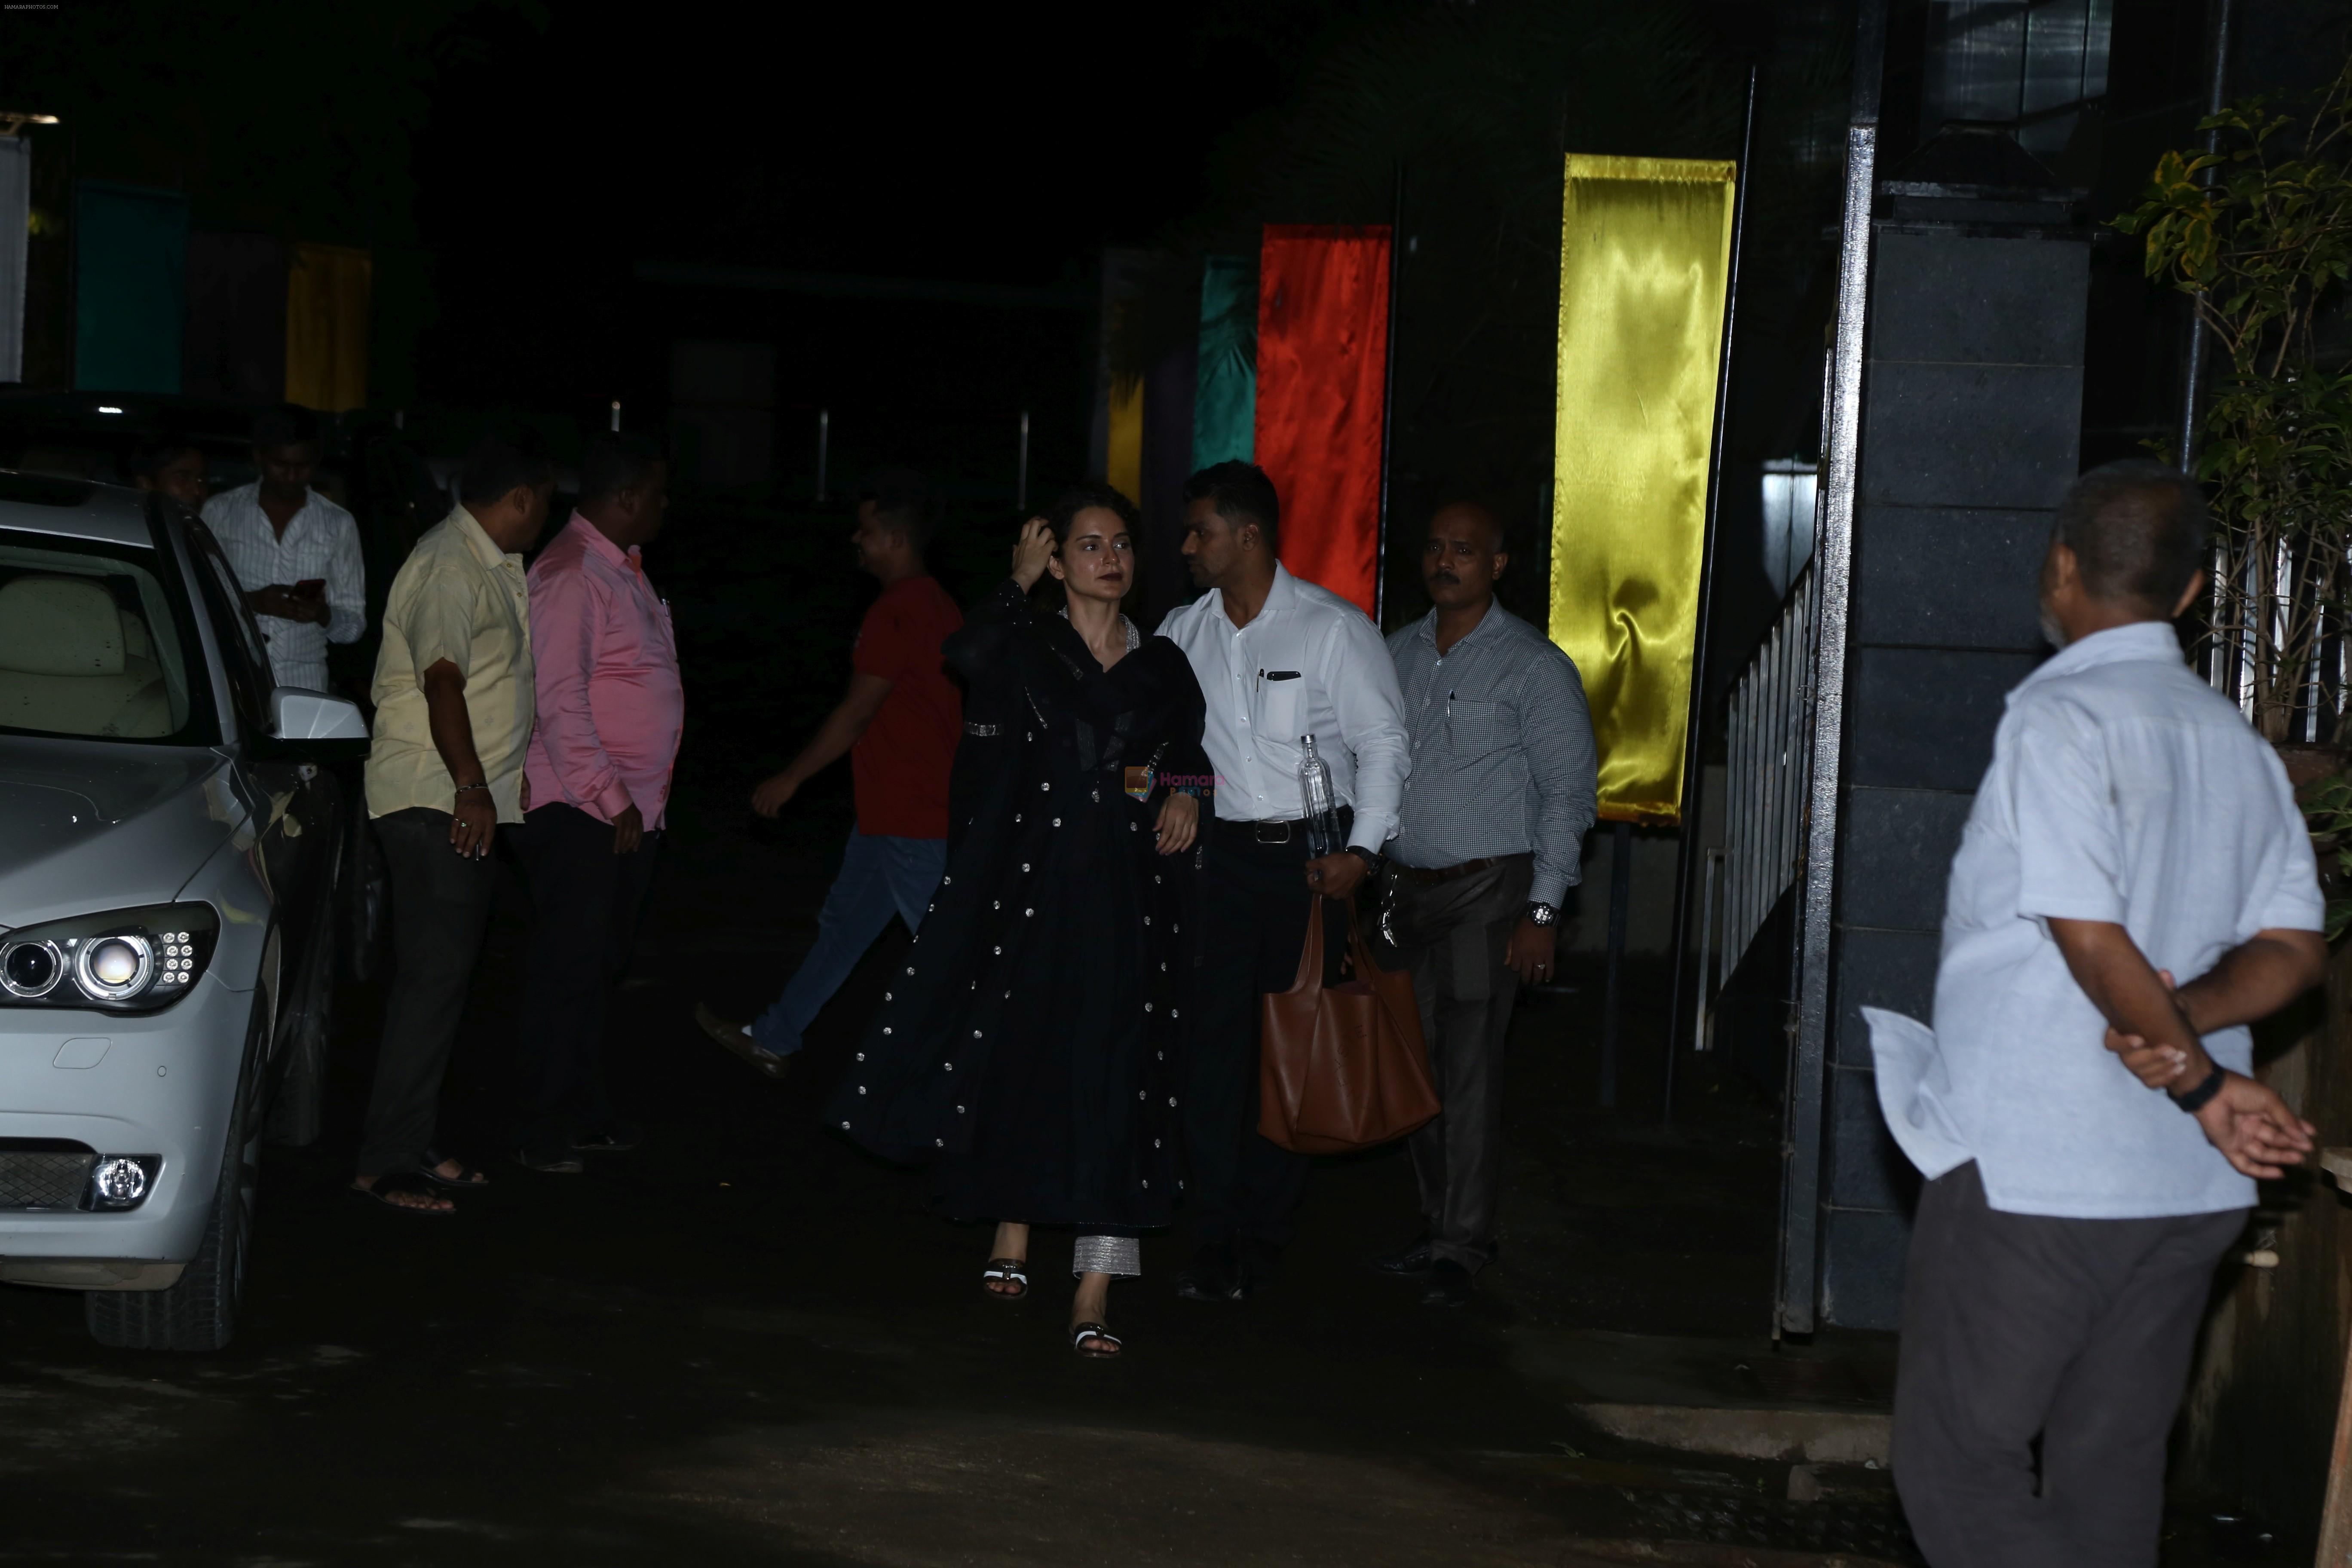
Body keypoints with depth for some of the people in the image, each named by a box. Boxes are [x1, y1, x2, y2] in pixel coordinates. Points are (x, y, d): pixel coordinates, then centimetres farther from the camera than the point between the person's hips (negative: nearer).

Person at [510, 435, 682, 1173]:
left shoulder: (625, 569, 16)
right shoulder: (571, 575, -15)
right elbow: (559, 698, -20)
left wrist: (637, 797, 15)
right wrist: (611, 799, -20)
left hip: (631, 808, 9)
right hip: (579, 811, -9)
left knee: (602, 963, 15)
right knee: (568, 966, -5)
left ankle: (585, 1110, 24)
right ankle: (544, 1130, 2)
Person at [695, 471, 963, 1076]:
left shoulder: (896, 612, -20)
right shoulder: (936, 605, 11)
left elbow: (858, 711, -18)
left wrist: (791, 779, -9)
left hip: (909, 816, -10)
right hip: (897, 807, 10)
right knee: (843, 922, 19)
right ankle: (774, 1039, 31)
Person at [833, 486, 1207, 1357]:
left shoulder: (1164, 665, 11)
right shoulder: (1028, 647, 2)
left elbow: (1186, 753, 26)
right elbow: (970, 654, -20)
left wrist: (1184, 794, 5)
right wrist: (1018, 583, -6)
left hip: (1128, 894, 1)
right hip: (1031, 882, -1)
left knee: (1115, 1077, -6)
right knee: (1017, 1052, 6)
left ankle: (1095, 1293, -8)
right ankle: (1012, 1232, 31)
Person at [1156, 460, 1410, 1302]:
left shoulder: (1334, 629, -4)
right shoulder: (1182, 633, 9)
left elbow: (1383, 744, -3)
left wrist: (1361, 850, -13)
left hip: (1313, 857, -3)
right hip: (1223, 853, 3)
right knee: (1216, 1040, -4)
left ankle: (1263, 1239, 11)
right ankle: (1217, 1244, -1)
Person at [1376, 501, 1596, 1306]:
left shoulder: (1534, 665, -4)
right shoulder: (1396, 653, 12)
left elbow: (1568, 790, -6)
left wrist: (1543, 909, -12)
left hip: (1488, 888, -5)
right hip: (1404, 889, 5)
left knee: (1469, 1066, -9)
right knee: (1417, 1063, 7)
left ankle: (1461, 1248, -5)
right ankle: (1439, 1227, 18)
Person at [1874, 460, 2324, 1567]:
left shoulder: (2059, 719, -12)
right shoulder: (2238, 743, 11)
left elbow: (2092, 937, -20)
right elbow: (2292, 949, 7)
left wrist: (2199, 1078, -10)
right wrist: (2180, 1031, -8)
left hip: (2032, 1174, -7)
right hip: (2190, 1187, 7)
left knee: (1957, 1465, 0)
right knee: (2109, 1473, 14)